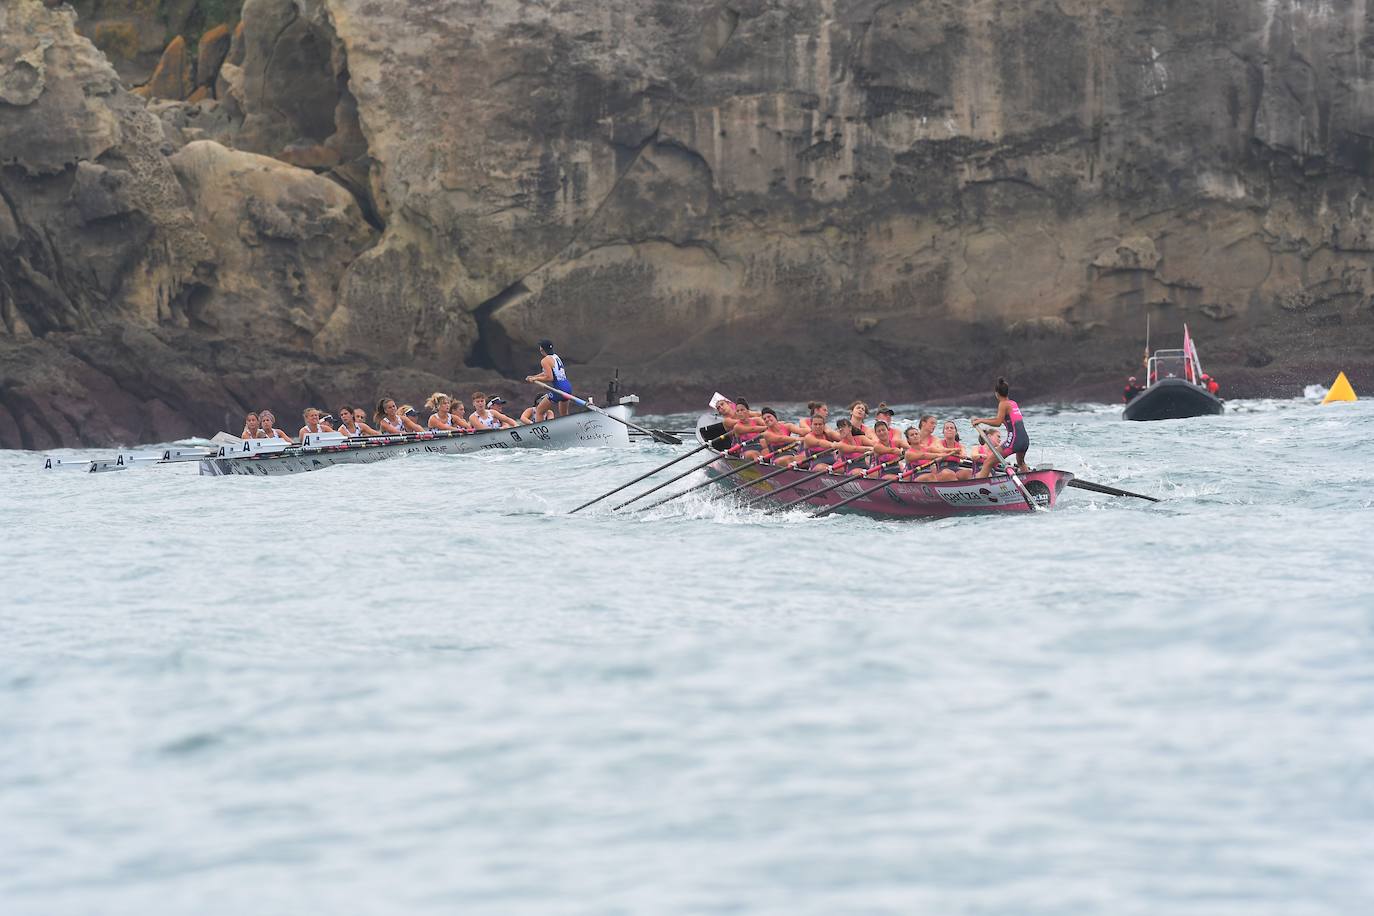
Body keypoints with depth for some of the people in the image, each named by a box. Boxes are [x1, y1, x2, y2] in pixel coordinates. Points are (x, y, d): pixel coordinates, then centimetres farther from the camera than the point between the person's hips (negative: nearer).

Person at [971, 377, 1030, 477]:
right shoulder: (1014, 403, 22)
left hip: (1014, 439, -8)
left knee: (988, 463, -7)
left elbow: (998, 422, -14)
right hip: (1025, 439, 8)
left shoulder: (1003, 404, -2)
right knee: (1021, 463, 38)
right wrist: (981, 419, 32)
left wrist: (981, 421, -5)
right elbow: (1000, 418, 32)